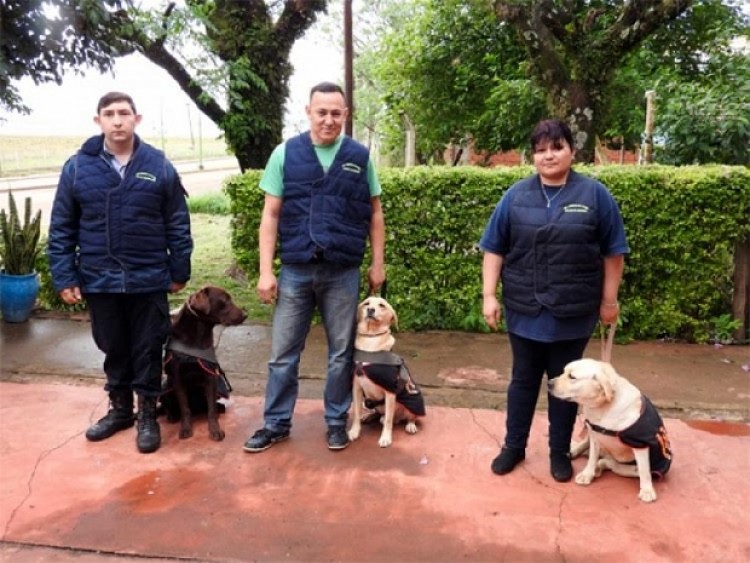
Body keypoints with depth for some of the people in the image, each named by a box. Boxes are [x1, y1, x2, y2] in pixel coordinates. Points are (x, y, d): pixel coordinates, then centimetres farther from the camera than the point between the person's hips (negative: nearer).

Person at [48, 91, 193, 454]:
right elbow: (61, 229, 2)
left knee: (147, 350, 9)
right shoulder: (77, 167, -1)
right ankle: (119, 408, 34)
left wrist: (179, 272, 2)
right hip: (99, 281, 1)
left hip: (149, 280, -1)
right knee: (113, 350, 16)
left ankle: (148, 414, 25)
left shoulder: (159, 166, -3)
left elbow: (178, 225, 2)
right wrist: (64, 278, -2)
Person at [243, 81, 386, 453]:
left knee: (341, 352, 10)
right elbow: (271, 215, 0)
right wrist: (266, 271, -5)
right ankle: (276, 423, 24)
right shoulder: (285, 154, 0)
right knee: (283, 353, 8)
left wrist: (377, 263, 5)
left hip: (343, 273, 0)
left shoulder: (360, 156, 2)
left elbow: (374, 213, 9)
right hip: (295, 270, 0)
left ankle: (336, 421, 27)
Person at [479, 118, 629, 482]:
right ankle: (514, 446, 28)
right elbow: (494, 249, 3)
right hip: (524, 309, 1)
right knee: (523, 379, 13)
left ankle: (560, 451, 27)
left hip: (573, 312, -1)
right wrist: (489, 296, -2)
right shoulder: (516, 196, 2)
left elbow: (613, 252, 1)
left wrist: (608, 301, 0)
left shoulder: (595, 195, -2)